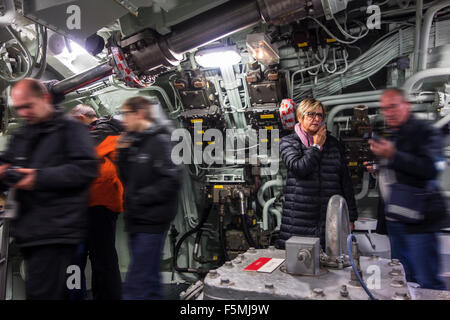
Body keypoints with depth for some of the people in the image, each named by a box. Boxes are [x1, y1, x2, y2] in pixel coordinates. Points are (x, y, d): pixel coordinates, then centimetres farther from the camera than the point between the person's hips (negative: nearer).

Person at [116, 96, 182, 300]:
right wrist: (123, 153, 2)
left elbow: (171, 181, -18)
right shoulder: (134, 142, 13)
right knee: (149, 280, 17)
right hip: (138, 221, 8)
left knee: (135, 285, -5)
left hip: (152, 221, -8)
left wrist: (140, 199, -16)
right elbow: (128, 179, 14)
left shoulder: (159, 140, -11)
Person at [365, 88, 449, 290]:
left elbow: (432, 168, -23)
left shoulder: (424, 132, -7)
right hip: (393, 219, 8)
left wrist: (392, 155, -27)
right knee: (403, 281, 16)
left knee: (427, 283, -3)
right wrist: (376, 168, 9)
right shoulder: (389, 136, 18)